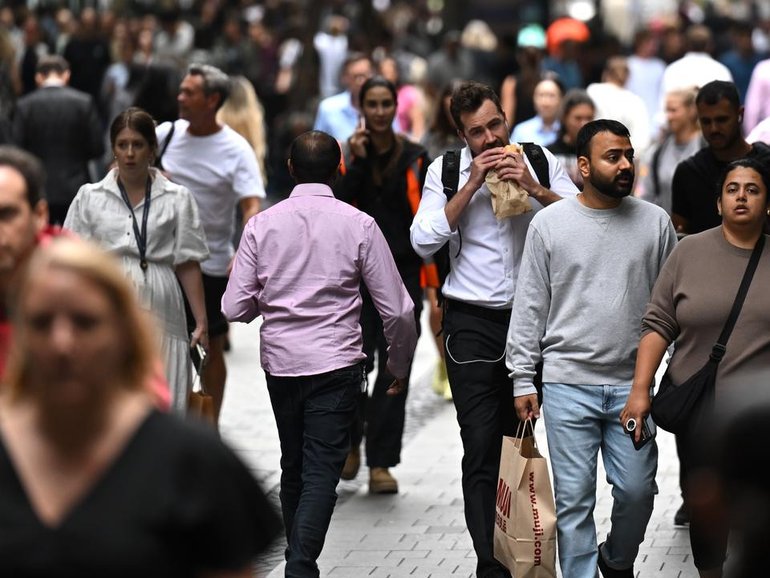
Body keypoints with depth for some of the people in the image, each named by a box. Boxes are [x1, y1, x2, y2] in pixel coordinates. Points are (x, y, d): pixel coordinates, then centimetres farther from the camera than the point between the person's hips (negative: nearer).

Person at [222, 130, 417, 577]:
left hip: (280, 360, 3)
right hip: (336, 363, -3)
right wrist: (400, 366, 12)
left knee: (293, 468, 19)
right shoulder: (359, 225, -6)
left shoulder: (262, 225, -1)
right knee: (322, 473, -4)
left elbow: (235, 308, -2)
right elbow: (397, 309, -4)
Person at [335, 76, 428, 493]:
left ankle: (381, 462, 3)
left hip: (403, 273, 0)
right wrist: (357, 162, -13)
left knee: (393, 369, -1)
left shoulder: (415, 158, 5)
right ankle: (351, 440, 23)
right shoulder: (348, 155, 5)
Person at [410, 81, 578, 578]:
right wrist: (471, 185, -13)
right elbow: (424, 242, -10)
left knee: (518, 441, 15)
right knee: (481, 446, -8)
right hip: (472, 322, -2)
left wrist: (534, 188, -19)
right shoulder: (446, 170, 0)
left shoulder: (541, 163, 0)